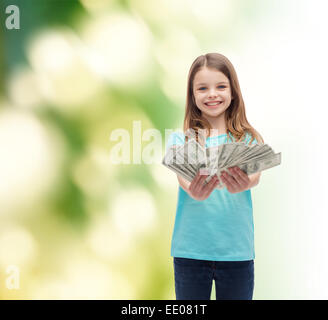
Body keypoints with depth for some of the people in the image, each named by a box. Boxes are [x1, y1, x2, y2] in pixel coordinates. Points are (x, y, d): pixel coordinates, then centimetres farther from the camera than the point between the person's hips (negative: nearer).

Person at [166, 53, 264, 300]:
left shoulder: (248, 139, 5)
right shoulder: (180, 139, 3)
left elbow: (255, 175, -13)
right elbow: (183, 178, -14)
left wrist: (243, 184, -38)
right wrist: (194, 191, -38)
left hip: (236, 249, 0)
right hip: (190, 249, 0)